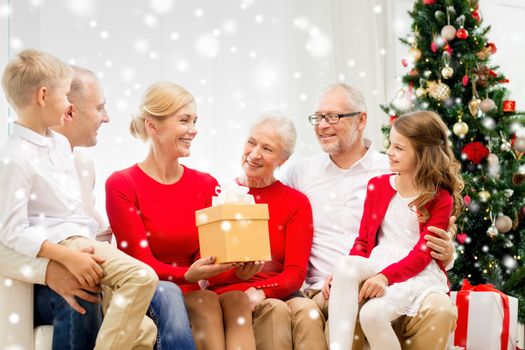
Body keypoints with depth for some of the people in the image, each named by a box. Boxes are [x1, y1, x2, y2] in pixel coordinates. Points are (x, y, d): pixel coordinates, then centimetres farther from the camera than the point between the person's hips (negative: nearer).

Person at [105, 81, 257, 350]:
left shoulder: (206, 185, 9)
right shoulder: (121, 185, -3)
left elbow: (206, 257, 2)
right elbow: (141, 263, -9)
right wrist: (188, 275, -29)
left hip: (191, 294, 4)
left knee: (237, 299, -27)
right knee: (206, 302, -30)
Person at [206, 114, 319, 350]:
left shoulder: (297, 203, 11)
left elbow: (295, 274, 1)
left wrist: (261, 292, -20)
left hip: (277, 296, 1)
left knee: (307, 312, -32)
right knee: (276, 310, -32)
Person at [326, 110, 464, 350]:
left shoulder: (441, 200, 0)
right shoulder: (378, 185, 13)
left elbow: (422, 254, -9)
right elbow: (364, 241, 11)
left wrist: (386, 276, -26)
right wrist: (345, 274, -9)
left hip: (418, 273, -4)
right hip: (377, 266, 4)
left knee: (372, 313, -33)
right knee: (344, 265, -32)